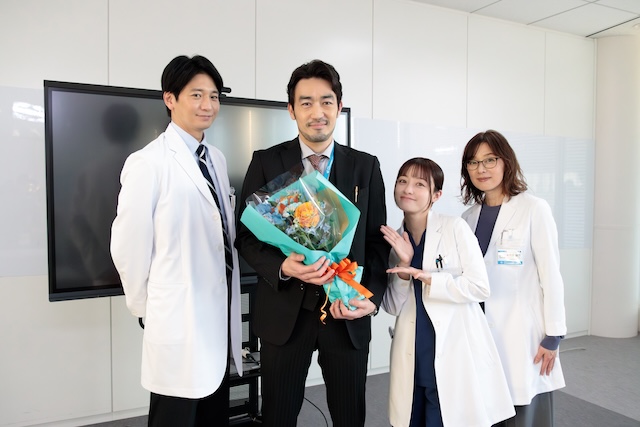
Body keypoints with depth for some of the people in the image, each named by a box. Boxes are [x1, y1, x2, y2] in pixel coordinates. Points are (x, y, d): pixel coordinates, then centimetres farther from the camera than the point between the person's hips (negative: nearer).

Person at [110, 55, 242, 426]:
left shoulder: (217, 159, 8)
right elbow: (128, 246, -12)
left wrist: (231, 301, 13)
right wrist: (146, 307, -1)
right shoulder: (149, 163, -15)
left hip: (222, 314, 7)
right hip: (179, 320, -6)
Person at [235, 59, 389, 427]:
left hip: (347, 314, 1)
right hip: (285, 313, -1)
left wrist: (371, 297, -10)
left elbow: (377, 240, 4)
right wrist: (282, 267, -20)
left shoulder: (366, 166, 3)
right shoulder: (266, 162, -1)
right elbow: (247, 236, -1)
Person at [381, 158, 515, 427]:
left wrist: (426, 278, -17)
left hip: (454, 354, -4)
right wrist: (403, 267, -13)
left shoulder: (454, 228, -8)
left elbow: (480, 287, -11)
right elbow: (392, 307, 3)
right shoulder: (394, 238, 4)